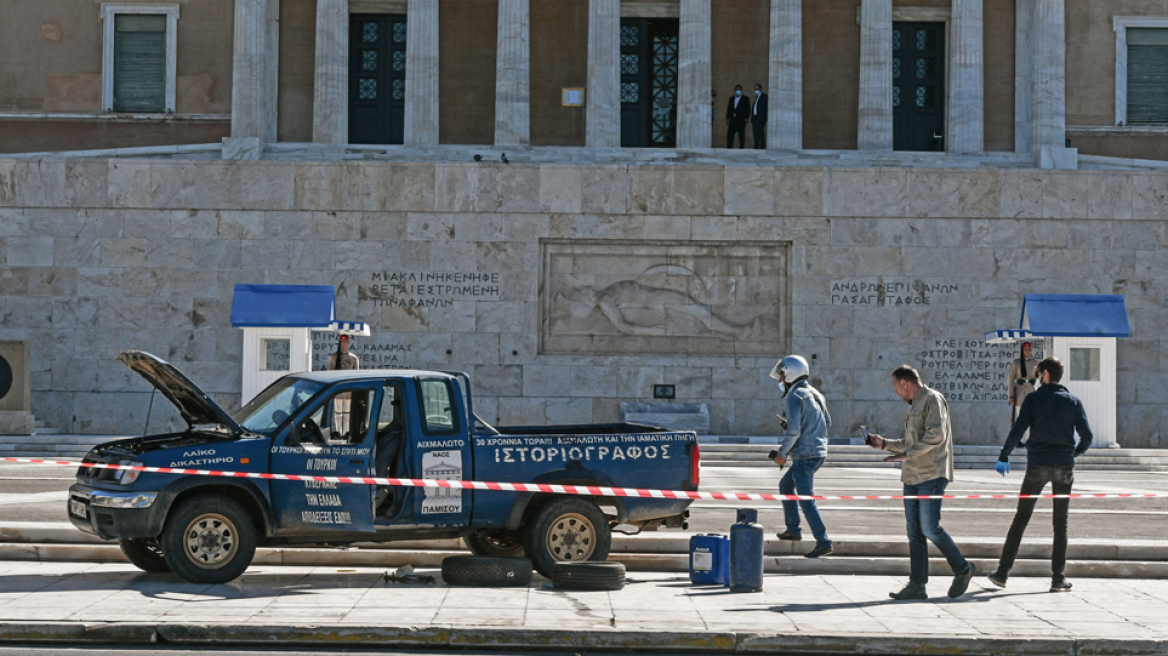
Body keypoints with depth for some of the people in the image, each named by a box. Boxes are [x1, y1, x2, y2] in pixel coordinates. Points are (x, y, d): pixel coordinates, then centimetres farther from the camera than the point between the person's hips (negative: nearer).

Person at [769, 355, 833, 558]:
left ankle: (823, 542, -14)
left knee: (806, 499, -10)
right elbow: (827, 422, 23)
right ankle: (793, 530, 29)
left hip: (804, 455, -10)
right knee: (785, 485, 24)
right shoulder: (815, 394, 14)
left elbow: (793, 431, -22)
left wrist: (782, 454, -11)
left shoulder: (795, 397, -14)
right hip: (819, 452, 10)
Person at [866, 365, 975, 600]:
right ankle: (917, 585, 4)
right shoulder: (915, 405, 24)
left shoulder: (932, 399, -6)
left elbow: (936, 435, -18)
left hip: (931, 476, -9)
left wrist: (910, 453, -16)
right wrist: (884, 443, 26)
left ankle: (962, 569, 4)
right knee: (915, 533, 4)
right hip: (913, 477, 9)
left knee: (930, 528, -13)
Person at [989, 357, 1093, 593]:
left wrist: (1003, 457, 0)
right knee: (1060, 523, 8)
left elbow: (1017, 431, -10)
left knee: (1021, 519, 6)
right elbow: (1087, 436, 1)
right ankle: (1058, 578, 5)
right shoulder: (1073, 402, 4)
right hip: (1064, 467, 1)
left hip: (1037, 466, -1)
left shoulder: (1033, 399, -2)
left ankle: (1003, 572, 4)